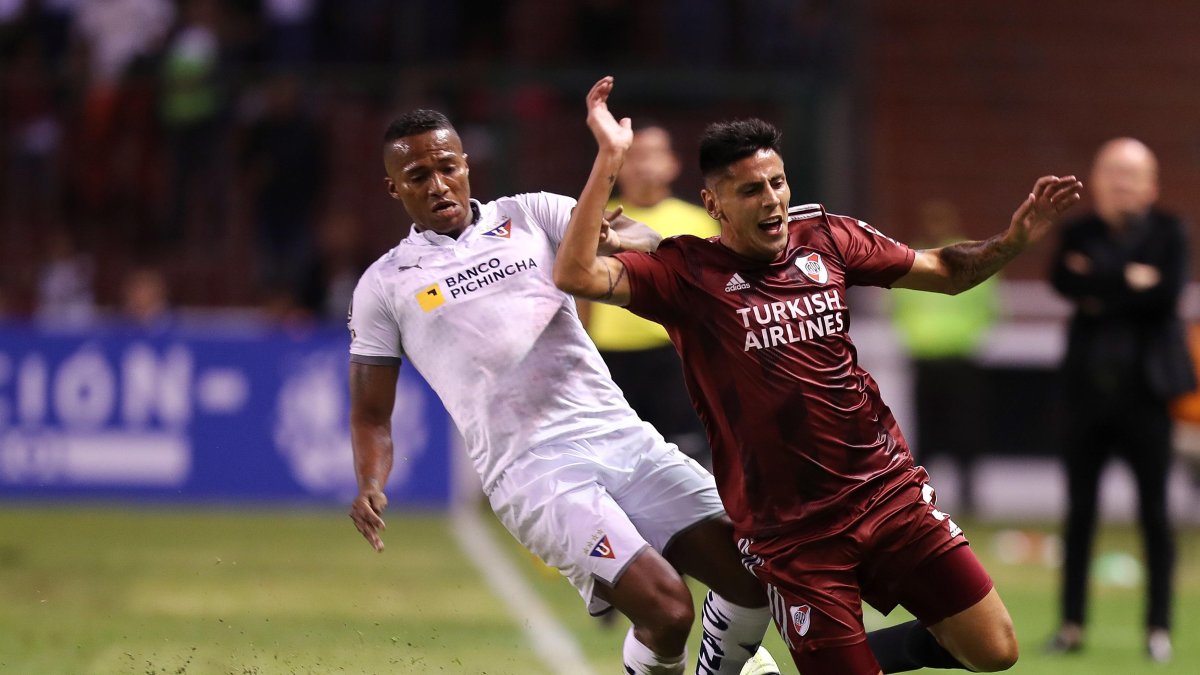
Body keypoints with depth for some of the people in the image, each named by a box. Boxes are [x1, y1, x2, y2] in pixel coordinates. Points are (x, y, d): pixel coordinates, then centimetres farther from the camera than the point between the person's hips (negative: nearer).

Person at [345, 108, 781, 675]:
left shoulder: (529, 216, 12)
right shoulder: (385, 286, 8)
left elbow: (647, 245, -3)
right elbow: (372, 413, 12)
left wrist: (613, 241, -27)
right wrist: (369, 488, -9)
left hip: (619, 432, 4)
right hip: (532, 472, -4)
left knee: (751, 570, -7)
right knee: (666, 610, -21)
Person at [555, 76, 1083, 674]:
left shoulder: (827, 239, 5)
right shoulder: (688, 272, -7)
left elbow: (945, 271, 17)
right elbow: (576, 276, -21)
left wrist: (1013, 239, 0)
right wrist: (608, 158, -23)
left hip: (889, 490, 4)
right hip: (789, 530, -4)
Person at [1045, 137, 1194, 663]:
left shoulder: (1167, 231, 3)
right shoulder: (1078, 233, 9)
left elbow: (1167, 294, -11)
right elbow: (1065, 282, -9)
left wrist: (1101, 290, -8)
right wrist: (1130, 282, -13)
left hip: (1144, 385, -2)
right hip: (1089, 384, 2)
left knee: (1154, 512, -1)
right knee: (1079, 511, 4)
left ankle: (1159, 627, 4)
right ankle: (1071, 623, 10)